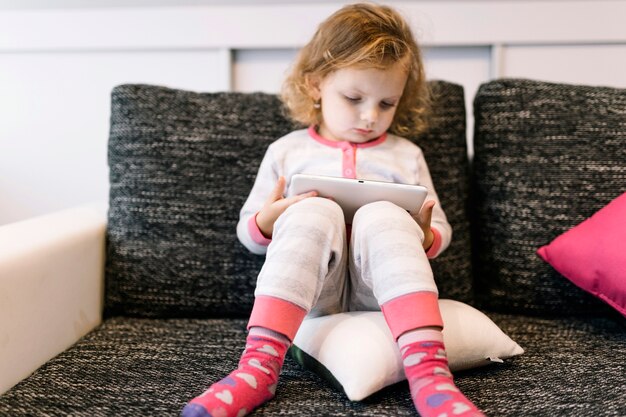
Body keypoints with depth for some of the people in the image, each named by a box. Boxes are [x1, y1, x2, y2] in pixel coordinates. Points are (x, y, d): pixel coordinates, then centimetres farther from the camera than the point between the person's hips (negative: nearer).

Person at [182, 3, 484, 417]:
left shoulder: (406, 155, 18)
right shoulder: (287, 151, 14)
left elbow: (440, 231, 18)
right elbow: (248, 233, 15)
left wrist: (425, 237, -6)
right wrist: (268, 220, -9)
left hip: (380, 288, 1)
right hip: (311, 290, 0)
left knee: (382, 215, -31)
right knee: (315, 212, -31)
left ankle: (428, 373, -46)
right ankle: (259, 367, -41)